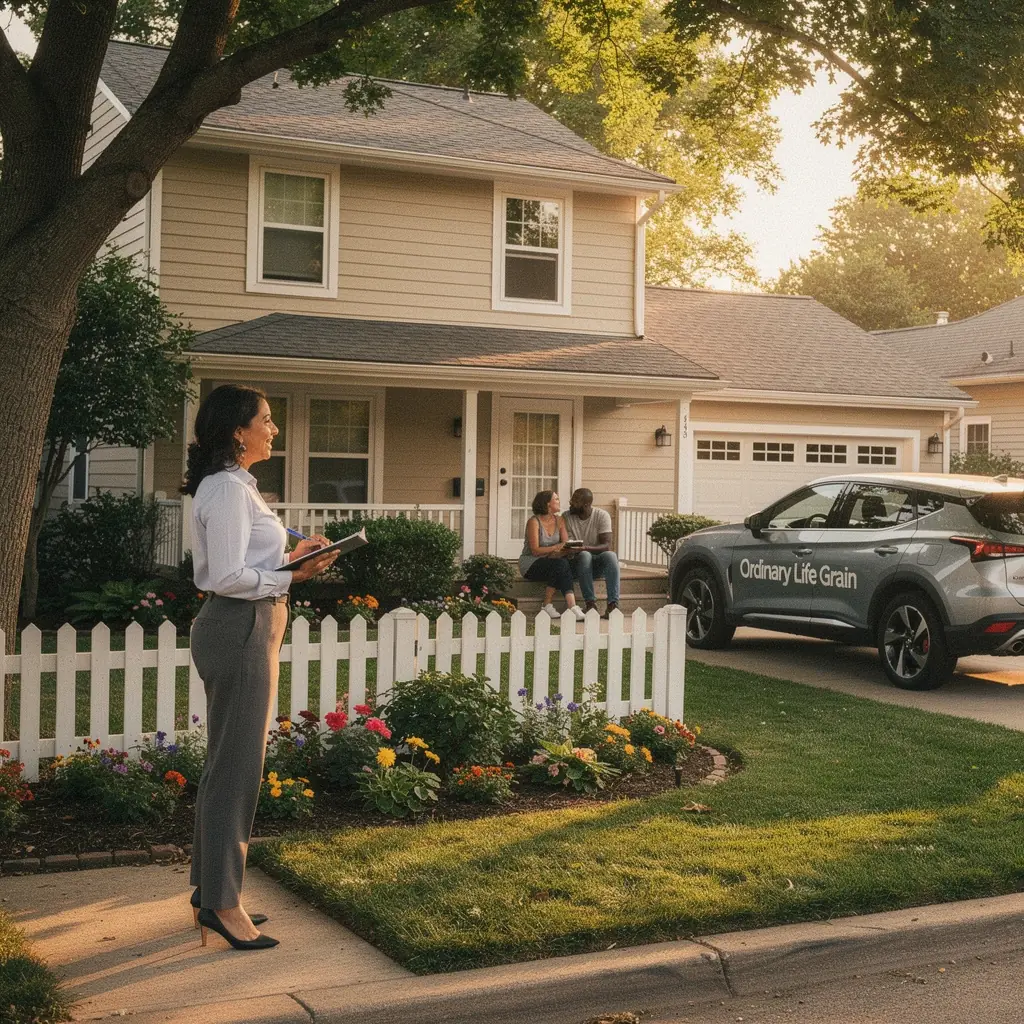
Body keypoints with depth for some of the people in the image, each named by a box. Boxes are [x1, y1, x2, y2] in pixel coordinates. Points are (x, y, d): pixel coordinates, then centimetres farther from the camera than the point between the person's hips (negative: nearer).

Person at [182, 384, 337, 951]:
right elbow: (229, 578, -23)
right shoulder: (228, 488, -15)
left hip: (244, 629, 11)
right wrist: (292, 577, -19)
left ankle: (212, 888, 24)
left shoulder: (232, 484, 17)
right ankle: (221, 902, 2)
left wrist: (291, 554, 10)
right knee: (237, 765, -6)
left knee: (229, 762, 15)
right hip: (240, 629, -11)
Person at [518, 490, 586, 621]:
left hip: (550, 564, 5)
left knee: (562, 564, -30)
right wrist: (556, 547, -26)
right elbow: (535, 550, -17)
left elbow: (566, 545, -1)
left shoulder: (558, 521, 8)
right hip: (530, 565, -5)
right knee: (561, 564, -31)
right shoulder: (534, 521, -11)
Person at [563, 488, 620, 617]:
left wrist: (586, 548, -34)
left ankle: (613, 605, -39)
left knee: (610, 555, -33)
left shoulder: (602, 515, -7)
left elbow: (607, 545, -16)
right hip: (577, 563, 0)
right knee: (584, 556, -35)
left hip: (598, 565, 0)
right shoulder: (566, 517, -3)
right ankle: (591, 603, -38)